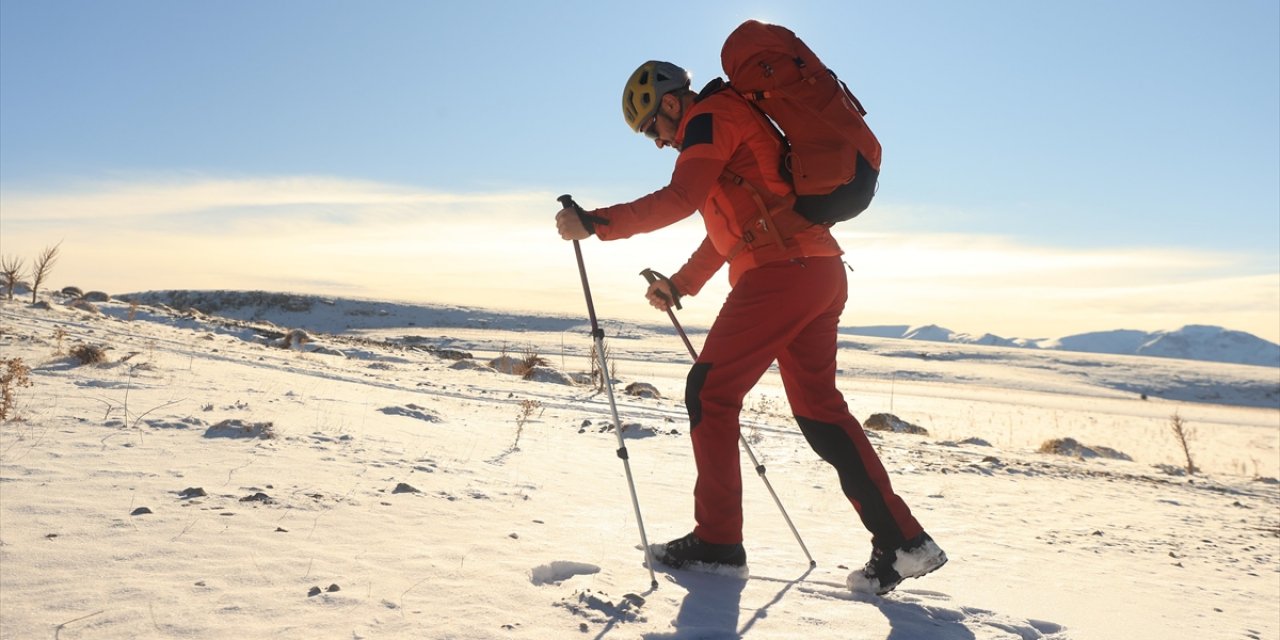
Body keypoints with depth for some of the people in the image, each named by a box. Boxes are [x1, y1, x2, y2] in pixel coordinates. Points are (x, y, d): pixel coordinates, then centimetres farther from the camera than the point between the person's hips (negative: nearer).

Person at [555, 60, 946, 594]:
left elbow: (682, 199, -17)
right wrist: (680, 285, 30)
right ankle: (902, 540, 11)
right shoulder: (726, 129, 29)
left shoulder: (711, 116, -1)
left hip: (780, 272, -10)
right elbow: (728, 226, 33)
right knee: (818, 406, 11)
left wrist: (596, 223, -17)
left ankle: (717, 540, 3)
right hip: (822, 274, 10)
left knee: (709, 392, -3)